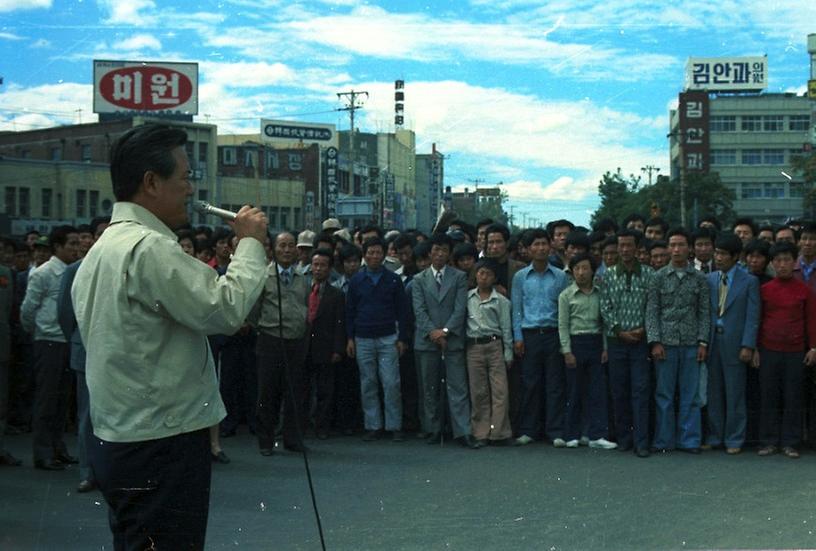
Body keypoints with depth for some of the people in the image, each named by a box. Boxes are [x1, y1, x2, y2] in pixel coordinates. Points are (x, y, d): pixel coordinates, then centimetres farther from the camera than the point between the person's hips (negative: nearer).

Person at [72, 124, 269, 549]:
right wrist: (250, 242, -10)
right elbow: (225, 309, -23)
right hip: (161, 445, -10)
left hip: (117, 441, 10)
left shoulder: (101, 248, 15)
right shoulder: (151, 247, -17)